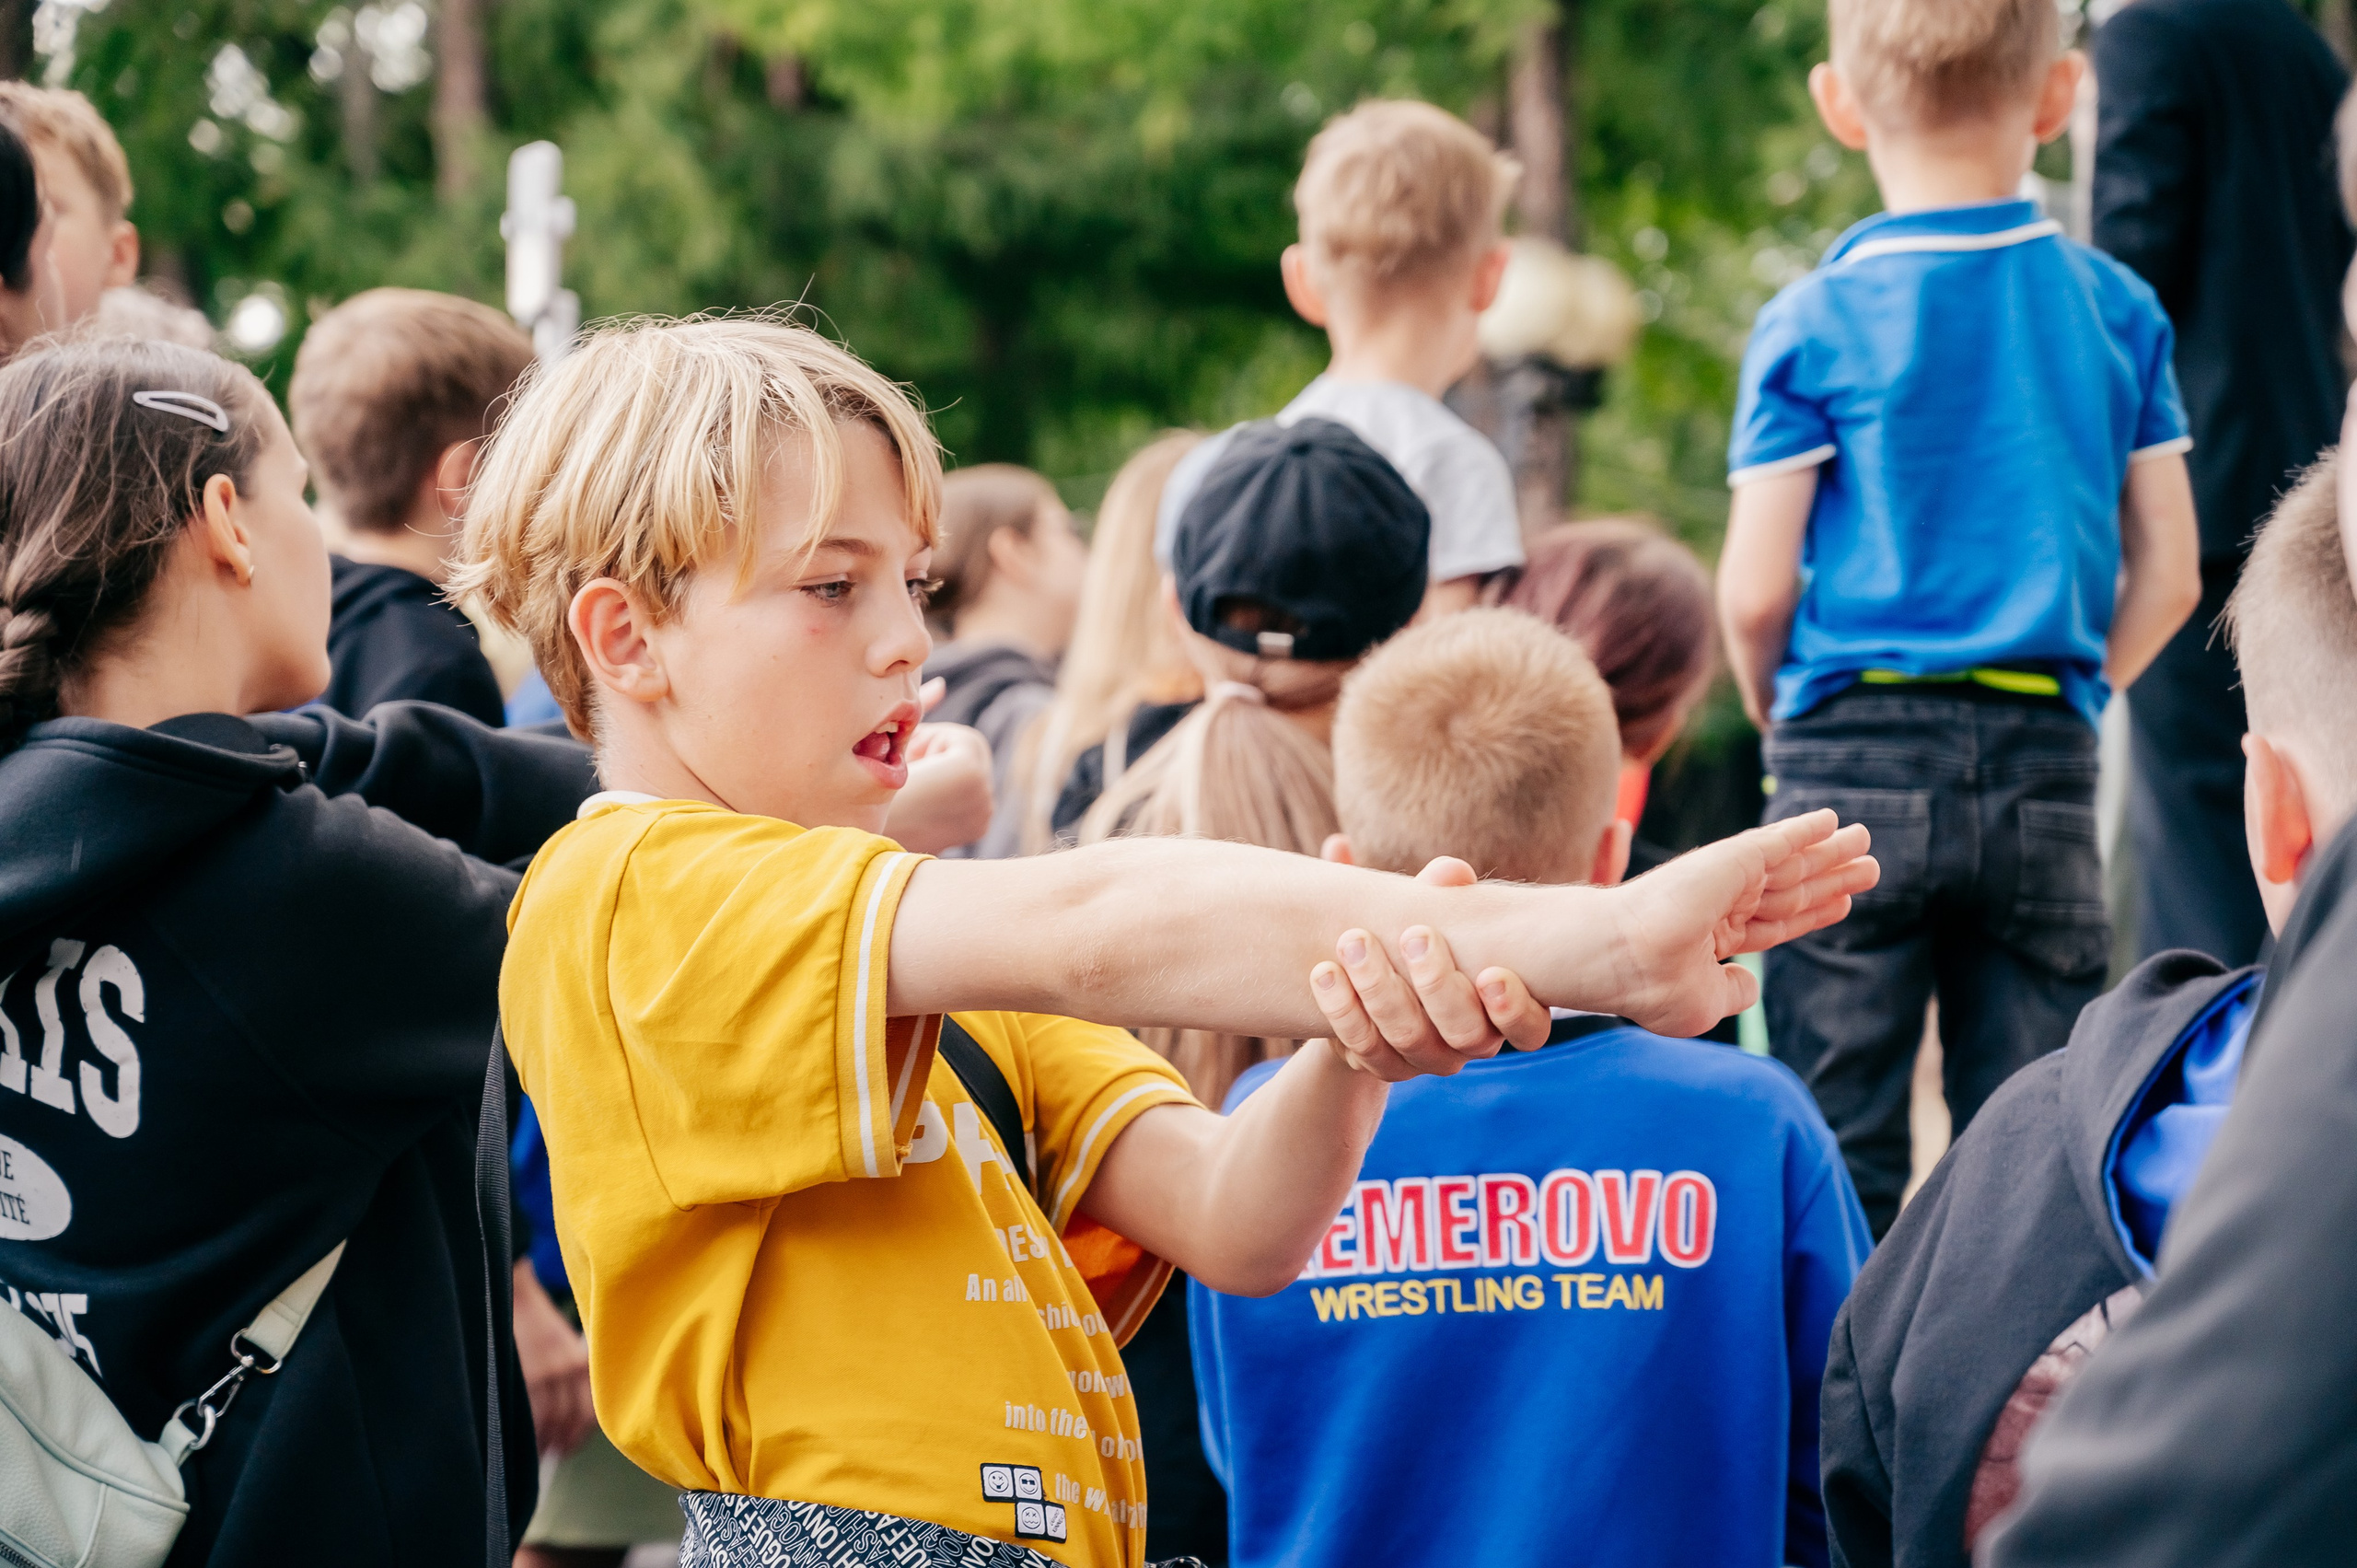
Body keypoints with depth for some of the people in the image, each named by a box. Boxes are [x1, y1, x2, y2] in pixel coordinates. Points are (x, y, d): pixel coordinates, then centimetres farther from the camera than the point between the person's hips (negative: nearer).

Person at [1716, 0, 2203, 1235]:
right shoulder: (2116, 310, 4)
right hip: (2046, 764, 2)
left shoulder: (1813, 323, -5)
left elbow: (1755, 592, -8)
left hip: (1854, 765, -2)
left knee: (1839, 1146, 3)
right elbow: (2166, 576, 4)